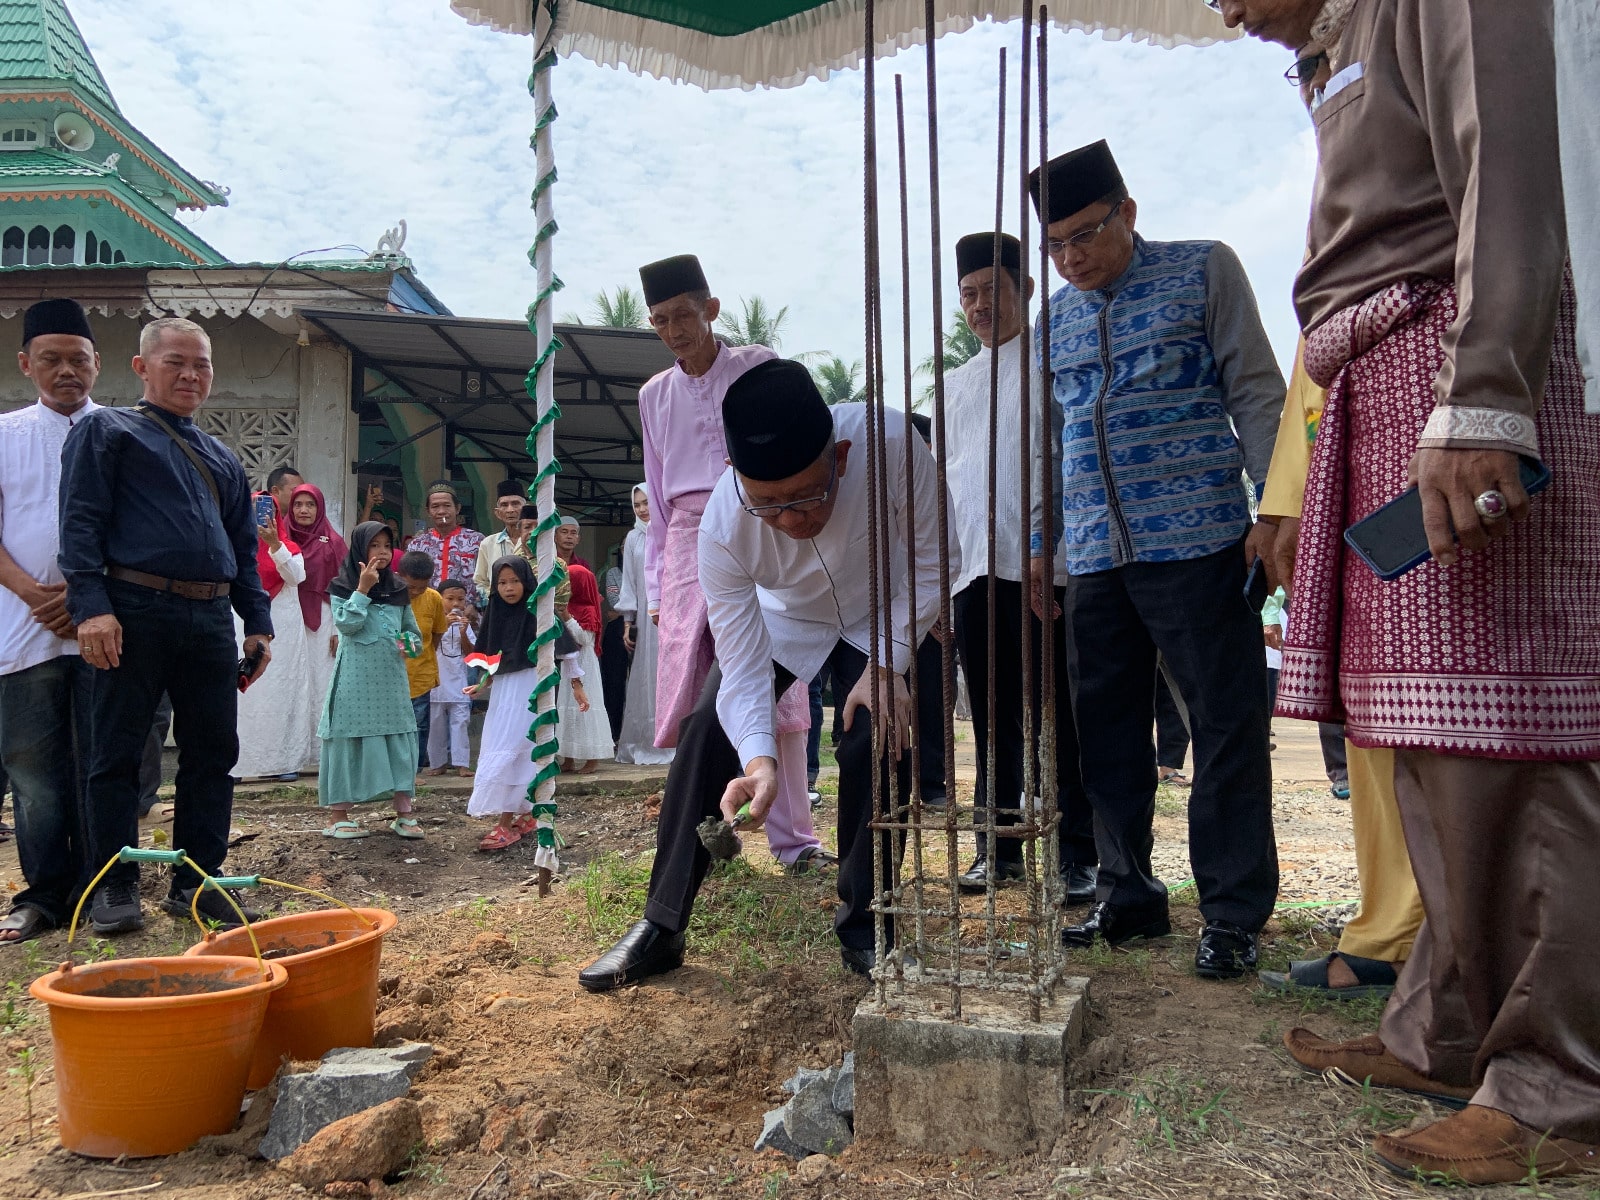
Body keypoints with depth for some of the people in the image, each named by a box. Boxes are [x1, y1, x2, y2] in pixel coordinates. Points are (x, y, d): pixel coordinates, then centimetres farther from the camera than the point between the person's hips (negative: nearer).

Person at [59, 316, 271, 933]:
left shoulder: (222, 458, 23)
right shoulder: (106, 430, 7)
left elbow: (244, 547, 23)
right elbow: (81, 522, -4)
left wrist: (258, 623, 14)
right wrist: (91, 605, -16)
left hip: (211, 621, 5)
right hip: (135, 612, -5)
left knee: (212, 753, 6)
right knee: (117, 753, 2)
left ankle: (197, 880, 16)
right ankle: (114, 886, 12)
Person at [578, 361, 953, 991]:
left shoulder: (891, 448, -41)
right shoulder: (722, 525, -36)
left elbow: (932, 560, -22)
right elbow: (744, 668, -30)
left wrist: (887, 664, -28)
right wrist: (758, 760, -46)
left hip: (878, 614, -1)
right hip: (779, 617, 1)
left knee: (877, 743, -20)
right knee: (706, 732, -12)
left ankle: (863, 931, -1)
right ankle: (660, 927, 0)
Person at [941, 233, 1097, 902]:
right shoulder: (955, 384, 22)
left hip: (1041, 563, -5)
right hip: (973, 568, 5)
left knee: (1057, 713, -3)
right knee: (992, 715, 10)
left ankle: (1079, 853, 5)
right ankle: (999, 847, 18)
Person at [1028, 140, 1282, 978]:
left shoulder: (1204, 271, 5)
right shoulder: (1057, 318, 17)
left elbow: (1257, 395, 1)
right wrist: (1042, 540, 16)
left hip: (1197, 541, -5)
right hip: (1097, 557, 5)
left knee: (1226, 730, -2)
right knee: (1107, 732, 8)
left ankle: (1234, 914, 8)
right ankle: (1129, 894, 20)